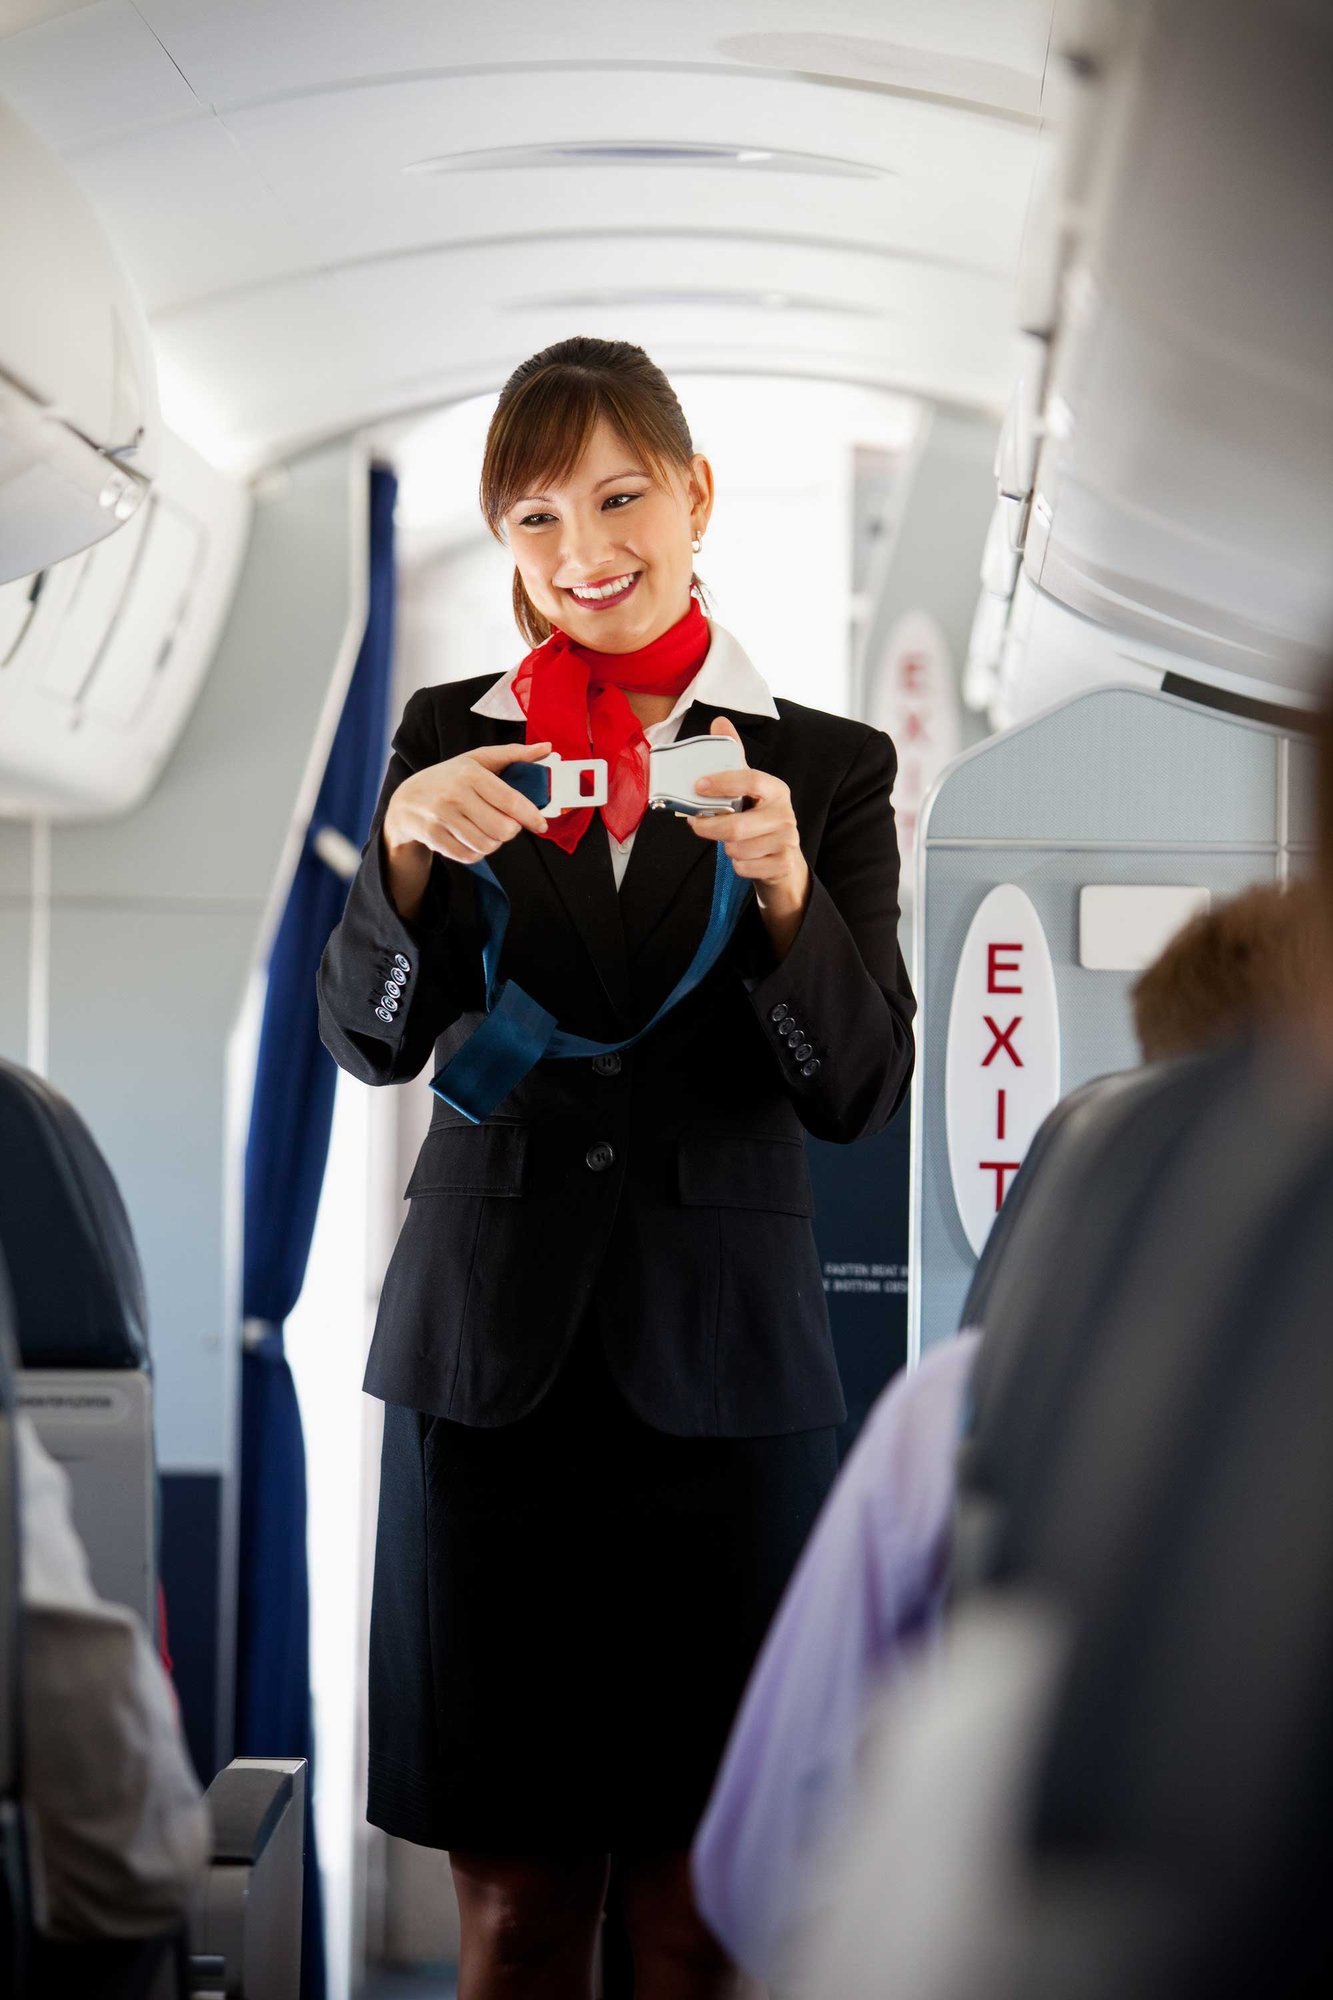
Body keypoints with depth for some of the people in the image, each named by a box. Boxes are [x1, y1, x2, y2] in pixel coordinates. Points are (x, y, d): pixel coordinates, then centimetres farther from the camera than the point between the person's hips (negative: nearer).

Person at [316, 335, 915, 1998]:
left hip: (721, 1363, -1)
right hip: (488, 1360, 1)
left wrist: (783, 884, -21)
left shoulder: (824, 768, 3)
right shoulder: (448, 739, 7)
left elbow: (860, 1093, -4)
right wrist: (409, 845, -21)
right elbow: (371, 1040, -3)